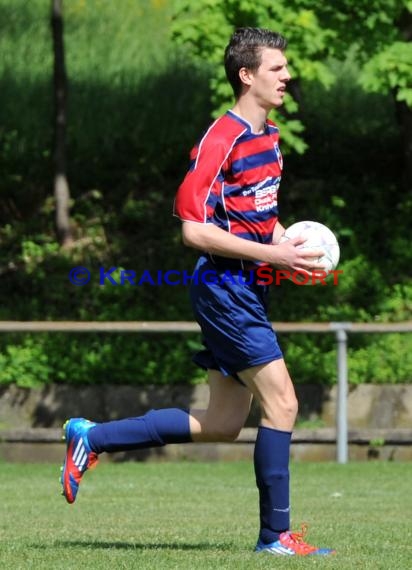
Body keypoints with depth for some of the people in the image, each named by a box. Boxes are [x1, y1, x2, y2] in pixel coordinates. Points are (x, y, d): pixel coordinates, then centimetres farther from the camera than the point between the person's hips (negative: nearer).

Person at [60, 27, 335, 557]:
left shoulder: (268, 135, 14)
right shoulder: (220, 139, -16)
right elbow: (194, 229, -19)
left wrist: (289, 241, 9)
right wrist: (270, 254, -20)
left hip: (246, 293, 10)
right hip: (225, 289, -10)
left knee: (223, 424, 11)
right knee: (281, 403, -10)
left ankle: (92, 438, 20)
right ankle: (275, 534, -2)